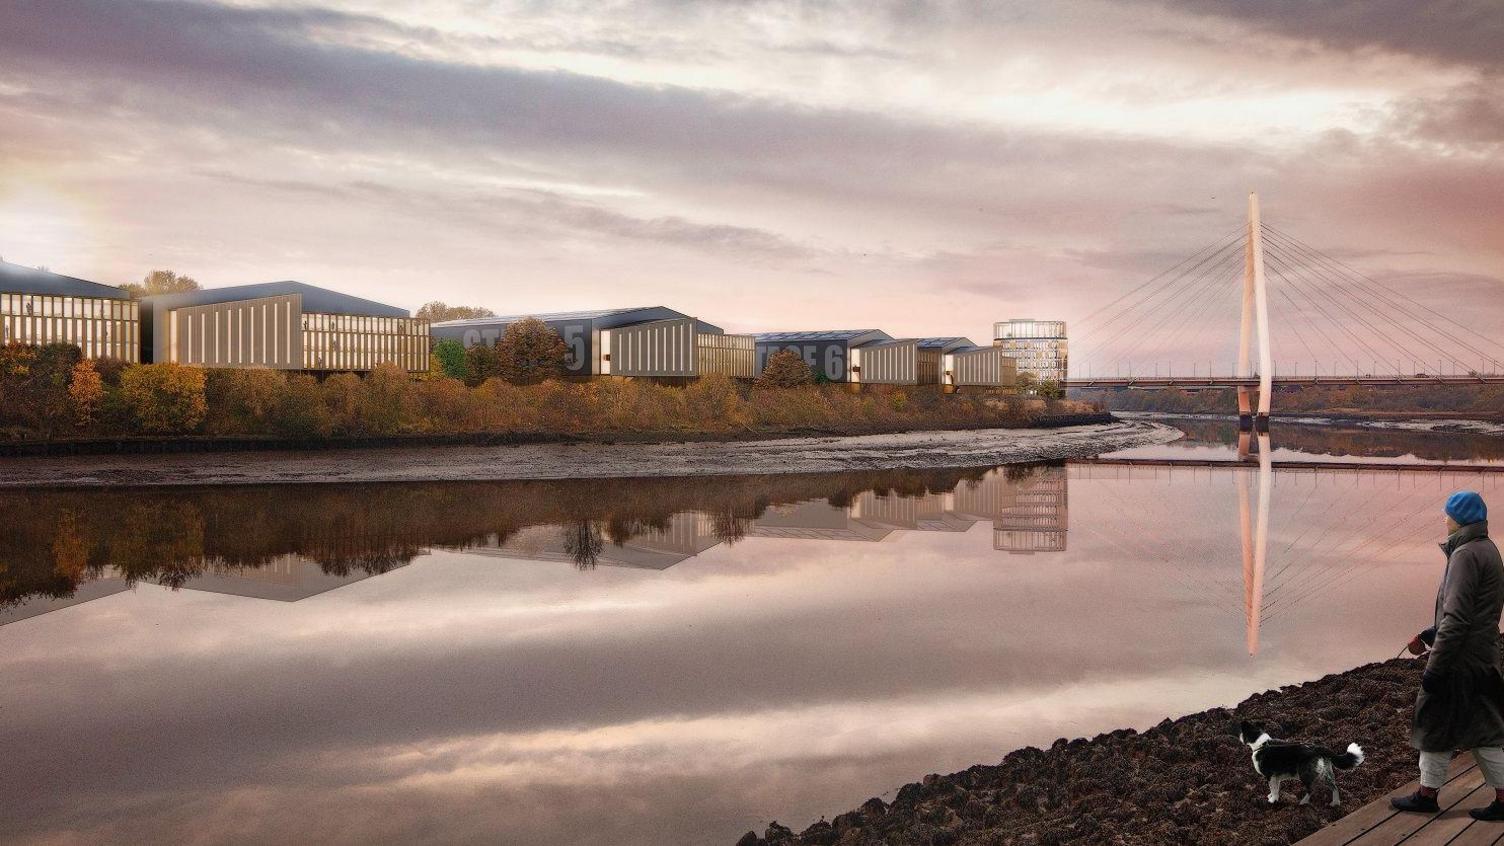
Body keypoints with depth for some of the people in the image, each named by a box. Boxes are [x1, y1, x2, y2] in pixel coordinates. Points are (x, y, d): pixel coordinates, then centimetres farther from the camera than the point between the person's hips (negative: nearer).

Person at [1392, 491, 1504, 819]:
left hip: (1460, 660, -9)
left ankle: (1427, 795, 15)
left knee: (1436, 727, 5)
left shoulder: (1466, 555, -19)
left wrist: (1434, 667, -20)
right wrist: (1428, 635, 20)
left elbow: (1456, 618, -23)